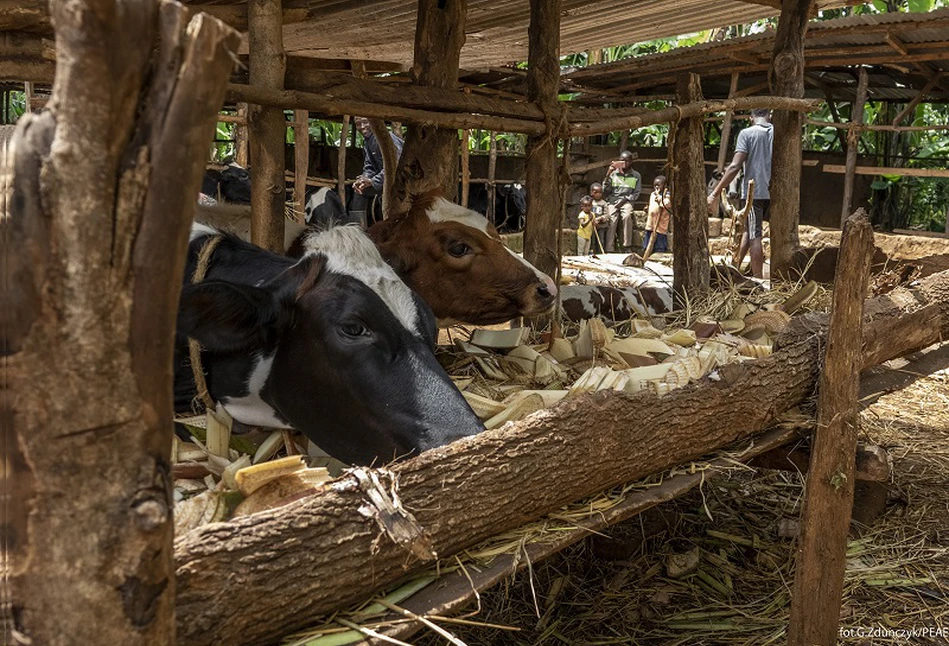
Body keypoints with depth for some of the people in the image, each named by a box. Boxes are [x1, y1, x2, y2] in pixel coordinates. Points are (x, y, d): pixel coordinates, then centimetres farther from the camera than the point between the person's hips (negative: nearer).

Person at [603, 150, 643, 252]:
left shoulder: (636, 176, 10)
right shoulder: (613, 174, 9)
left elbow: (636, 193, 8)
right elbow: (606, 190, 7)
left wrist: (625, 199, -7)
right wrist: (608, 176, -6)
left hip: (626, 201, 0)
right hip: (613, 201, 0)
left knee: (627, 216, -32)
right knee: (611, 221, -24)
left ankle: (626, 246, -27)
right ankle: (610, 250, -25)